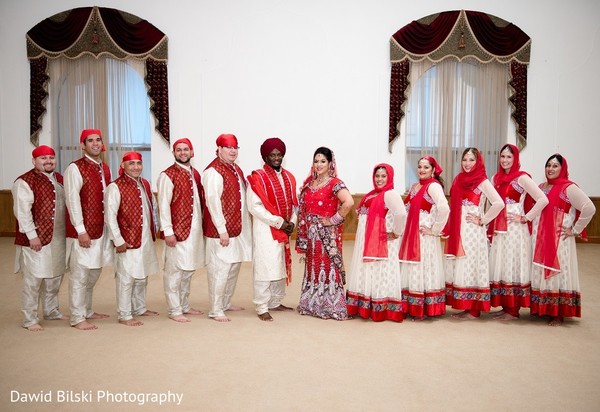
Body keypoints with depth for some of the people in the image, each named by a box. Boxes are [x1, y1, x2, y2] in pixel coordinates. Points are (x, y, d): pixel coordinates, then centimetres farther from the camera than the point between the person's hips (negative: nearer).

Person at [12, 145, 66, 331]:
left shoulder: (59, 179, 13)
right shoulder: (25, 182, -11)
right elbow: (22, 212, -16)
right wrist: (32, 235, -19)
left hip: (58, 238, 8)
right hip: (37, 239, -7)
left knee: (55, 276, 16)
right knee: (33, 279, -2)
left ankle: (51, 311, 32)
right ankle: (30, 319, 9)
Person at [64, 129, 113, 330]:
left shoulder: (105, 168, 12)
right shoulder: (75, 168, -10)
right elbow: (73, 201, -14)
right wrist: (81, 231, -17)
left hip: (101, 229, 7)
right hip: (83, 231, -7)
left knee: (94, 272, 16)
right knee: (79, 275, -1)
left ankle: (87, 311, 29)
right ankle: (77, 318, 8)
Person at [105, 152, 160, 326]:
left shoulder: (145, 184, 9)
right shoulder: (115, 187, -13)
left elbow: (152, 206, 20)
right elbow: (110, 216, -16)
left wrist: (153, 230, 14)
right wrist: (118, 241, -18)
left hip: (146, 239, 8)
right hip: (128, 241, -7)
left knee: (142, 276, 18)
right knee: (126, 279, -1)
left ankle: (139, 308, 33)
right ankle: (124, 316, 10)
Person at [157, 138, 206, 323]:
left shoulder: (195, 174, 13)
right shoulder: (167, 175, -8)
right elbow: (164, 205, -12)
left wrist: (202, 225, 12)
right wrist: (168, 231, -16)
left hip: (195, 230, 7)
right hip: (177, 231, -7)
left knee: (189, 269, 15)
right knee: (174, 271, -1)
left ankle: (185, 305, 27)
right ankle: (175, 310, 9)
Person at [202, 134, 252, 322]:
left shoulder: (236, 169, 14)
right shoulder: (213, 172, -14)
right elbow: (212, 202, -19)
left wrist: (243, 225, 15)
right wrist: (222, 229, -20)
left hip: (238, 228, 9)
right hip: (221, 230, -9)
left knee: (234, 266, 17)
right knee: (220, 269, -5)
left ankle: (226, 302, 32)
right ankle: (216, 310, 6)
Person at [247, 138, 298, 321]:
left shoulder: (288, 177, 10)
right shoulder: (258, 177, -10)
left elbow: (293, 203, 14)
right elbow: (254, 206, -17)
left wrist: (292, 222, -4)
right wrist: (279, 222, -16)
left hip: (283, 230, 7)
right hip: (265, 230, -7)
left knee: (280, 267, 14)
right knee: (264, 268, -4)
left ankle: (275, 302, 28)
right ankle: (262, 308, 5)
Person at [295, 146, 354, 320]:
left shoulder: (334, 183, -11)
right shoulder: (309, 182, 11)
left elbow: (349, 202, -27)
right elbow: (303, 207, 16)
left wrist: (334, 219, -18)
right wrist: (302, 236, 10)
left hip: (327, 234, -7)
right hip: (310, 233, 7)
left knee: (327, 267, -2)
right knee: (312, 267, 13)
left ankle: (329, 306, 9)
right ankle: (311, 304, 24)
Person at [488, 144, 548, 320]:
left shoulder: (522, 177, -8)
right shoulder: (496, 177, 12)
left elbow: (543, 200, -16)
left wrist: (525, 218, -13)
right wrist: (490, 226, 9)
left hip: (515, 229, -7)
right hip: (498, 229, 7)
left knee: (513, 266, -1)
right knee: (501, 266, 10)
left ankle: (513, 311, 8)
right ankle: (505, 306, 19)